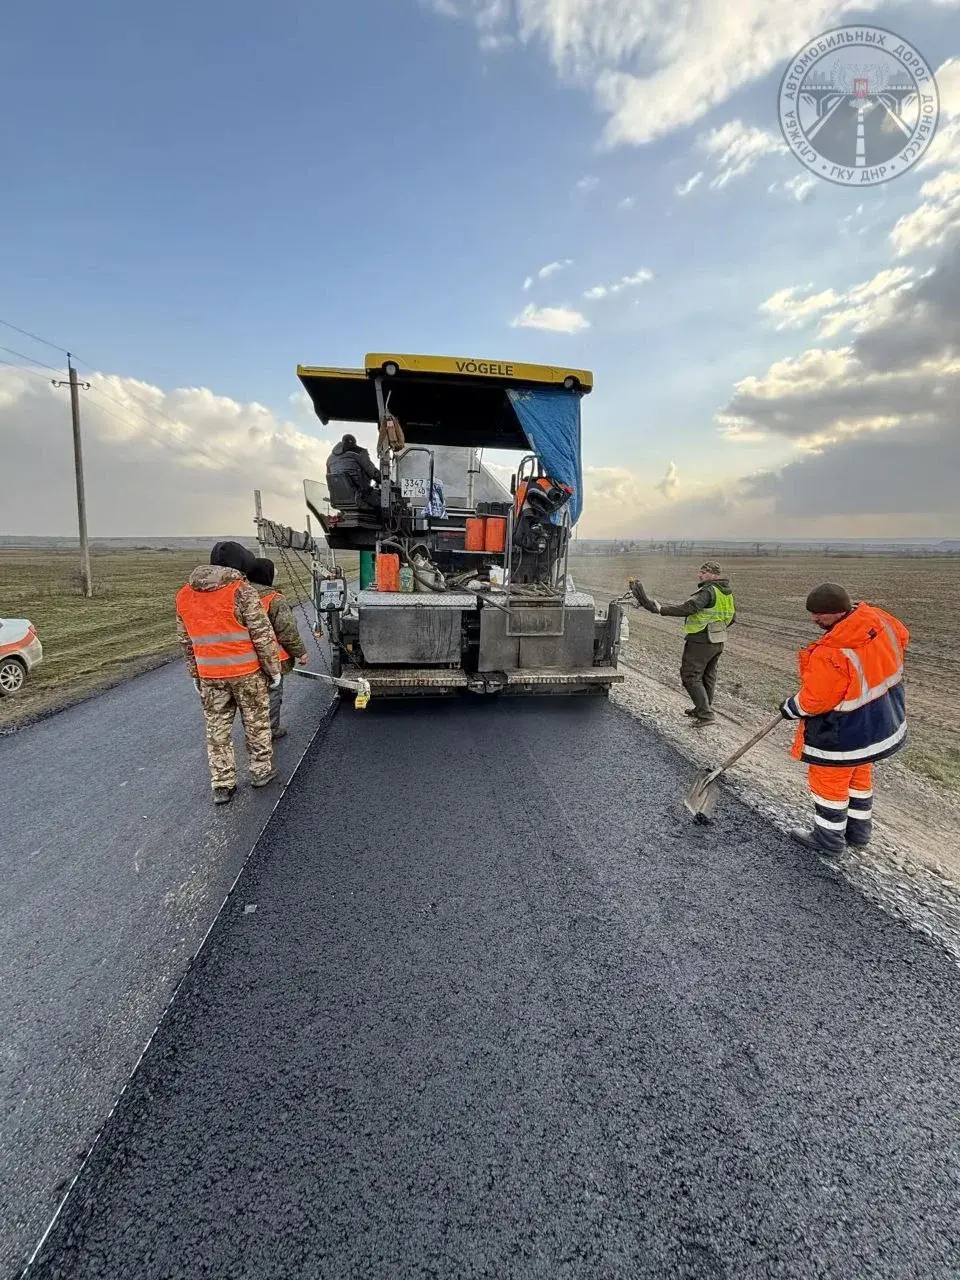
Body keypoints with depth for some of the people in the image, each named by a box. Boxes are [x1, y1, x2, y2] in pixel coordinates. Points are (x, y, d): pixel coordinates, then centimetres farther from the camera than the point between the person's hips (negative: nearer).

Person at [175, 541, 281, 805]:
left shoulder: (184, 594, 6)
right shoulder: (242, 591, -13)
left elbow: (185, 641, 11)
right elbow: (262, 635, -14)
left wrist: (195, 675, 19)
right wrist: (273, 669, -4)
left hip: (209, 676, 4)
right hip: (247, 672, -4)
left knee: (217, 729, 13)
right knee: (256, 723, 14)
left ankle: (222, 785, 18)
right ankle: (261, 771, 27)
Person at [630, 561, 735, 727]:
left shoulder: (708, 591, -19)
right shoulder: (727, 592, 11)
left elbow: (687, 608, -29)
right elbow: (732, 617, 19)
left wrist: (662, 609, -26)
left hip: (700, 641, -9)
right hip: (718, 641, 9)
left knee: (691, 677, -2)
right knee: (708, 677, 19)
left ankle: (706, 714, -5)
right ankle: (703, 709, 33)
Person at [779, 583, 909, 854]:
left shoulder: (830, 654, -35)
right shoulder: (881, 620, -12)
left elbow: (813, 701, -25)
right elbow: (901, 638, 12)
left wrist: (789, 708, -6)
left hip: (845, 734, -8)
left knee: (829, 782, 12)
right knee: (859, 775, 26)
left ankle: (829, 838, 30)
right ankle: (859, 830, 43)